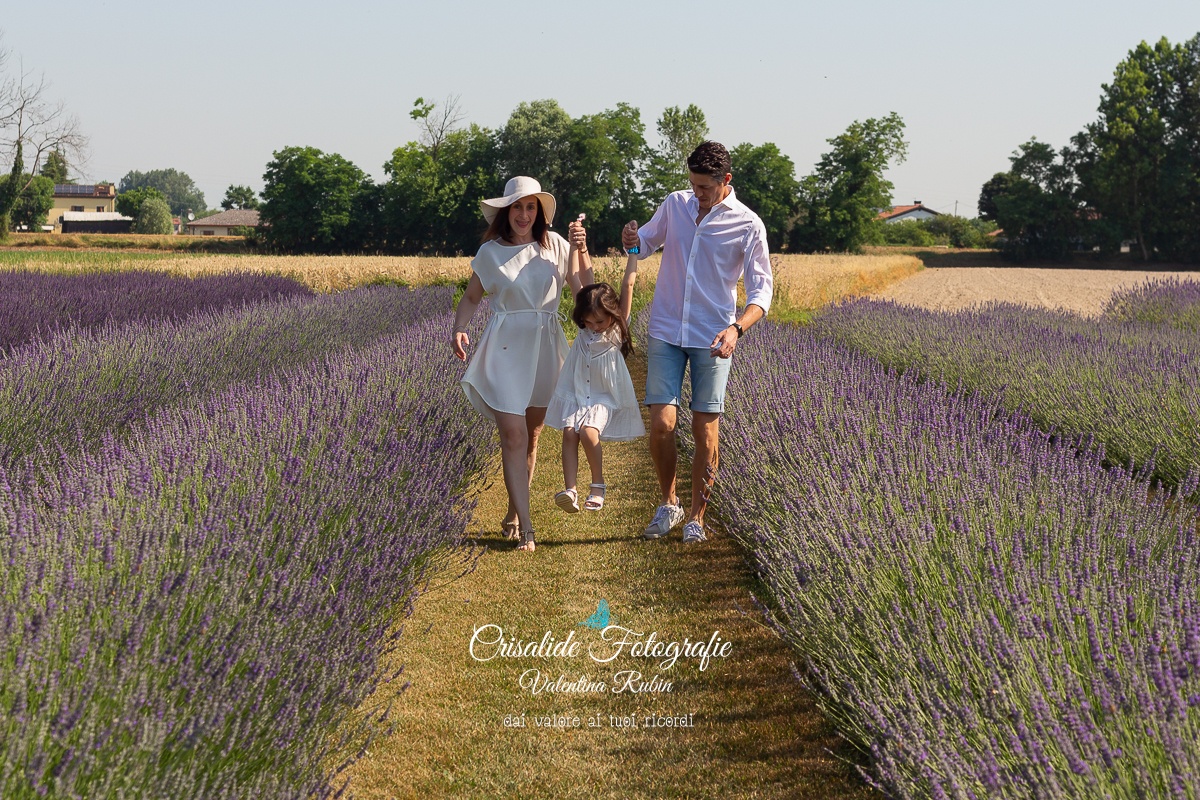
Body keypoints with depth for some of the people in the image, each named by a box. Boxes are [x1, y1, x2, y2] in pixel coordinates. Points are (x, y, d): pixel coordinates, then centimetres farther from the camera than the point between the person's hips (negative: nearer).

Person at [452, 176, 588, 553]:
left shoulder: (554, 245, 3)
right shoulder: (490, 252, 0)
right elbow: (471, 297, 7)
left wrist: (580, 248, -15)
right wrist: (459, 329, -10)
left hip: (546, 348, 3)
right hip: (505, 349, -3)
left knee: (532, 436, 12)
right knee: (513, 435, -12)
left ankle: (513, 514, 30)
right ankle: (525, 528, -14)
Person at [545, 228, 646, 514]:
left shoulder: (618, 327, -5)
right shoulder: (585, 325, 2)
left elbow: (628, 285, -9)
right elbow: (581, 277, -1)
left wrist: (633, 249, -10)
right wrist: (577, 245, -4)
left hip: (604, 396, -3)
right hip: (575, 392, 3)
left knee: (589, 432, -24)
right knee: (569, 432, -17)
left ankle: (598, 485, -5)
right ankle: (570, 490, -24)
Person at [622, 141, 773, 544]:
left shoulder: (748, 226, -6)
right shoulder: (674, 205, 3)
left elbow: (761, 289, -6)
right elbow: (647, 244, 19)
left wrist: (737, 329, -24)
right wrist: (633, 241, -7)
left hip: (712, 340, -2)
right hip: (666, 333, 2)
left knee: (706, 432, -1)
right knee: (662, 425, -7)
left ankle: (696, 518, 14)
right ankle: (669, 503, 16)